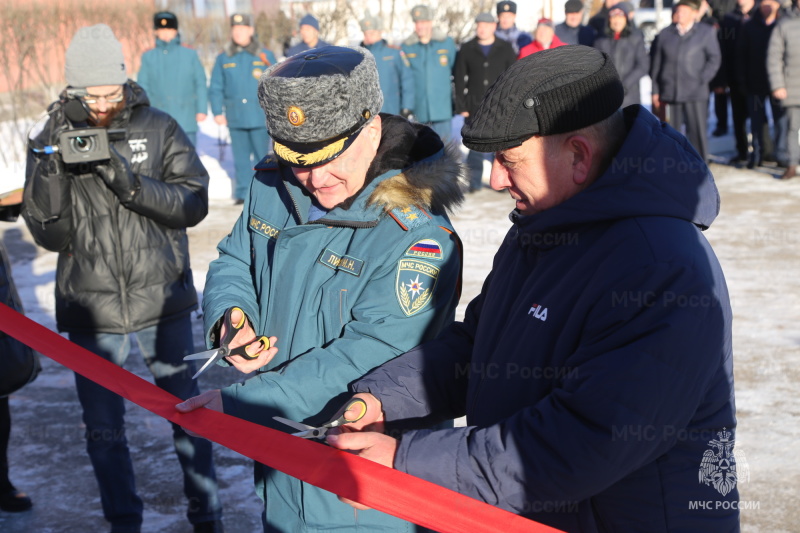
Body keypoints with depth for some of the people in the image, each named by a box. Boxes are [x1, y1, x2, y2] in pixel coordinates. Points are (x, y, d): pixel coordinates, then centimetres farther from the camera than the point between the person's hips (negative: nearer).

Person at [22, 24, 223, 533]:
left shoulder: (159, 128, -3)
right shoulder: (52, 141, 0)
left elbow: (194, 204, -11)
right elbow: (49, 234, -4)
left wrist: (128, 181, -24)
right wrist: (55, 171, -19)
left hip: (163, 300, -1)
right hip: (91, 307, 1)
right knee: (103, 428, 10)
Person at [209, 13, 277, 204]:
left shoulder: (265, 56, 5)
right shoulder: (223, 59, 8)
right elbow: (215, 88, 10)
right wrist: (217, 112, 0)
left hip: (260, 116, -1)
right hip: (236, 118, 2)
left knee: (262, 156, 1)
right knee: (241, 157, 5)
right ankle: (243, 193, 11)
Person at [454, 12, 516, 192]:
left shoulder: (505, 48, 5)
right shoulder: (467, 49, 6)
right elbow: (460, 79, 5)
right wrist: (461, 106, -1)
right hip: (475, 108, 1)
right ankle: (474, 182, 9)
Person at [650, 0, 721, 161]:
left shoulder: (706, 32, 6)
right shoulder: (665, 34, 11)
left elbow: (714, 59, 3)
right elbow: (656, 62, 11)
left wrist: (702, 81, -8)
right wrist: (655, 91, 6)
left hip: (695, 93, -2)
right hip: (669, 92, 2)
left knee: (697, 131, -4)